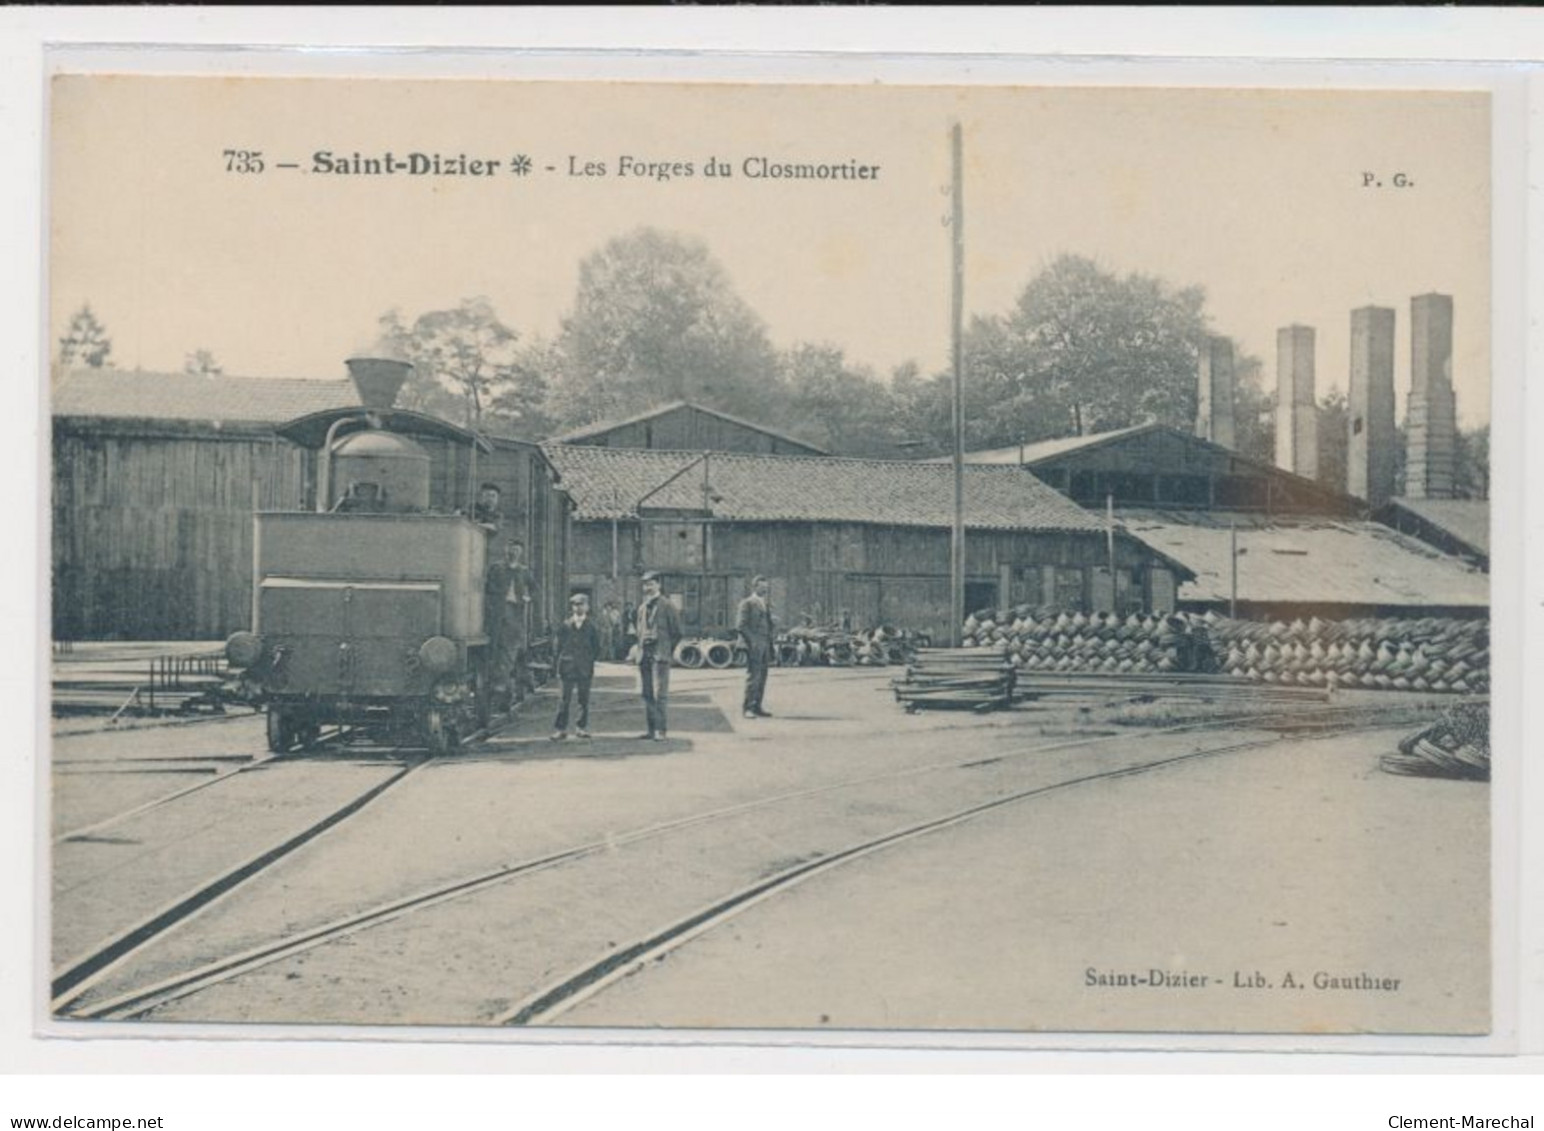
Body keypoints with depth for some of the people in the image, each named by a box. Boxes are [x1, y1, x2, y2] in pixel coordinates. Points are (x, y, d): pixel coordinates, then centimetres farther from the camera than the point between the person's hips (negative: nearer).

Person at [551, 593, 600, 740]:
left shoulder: (591, 625, 5)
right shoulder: (565, 625, 5)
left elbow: (596, 648, 7)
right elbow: (559, 647, 7)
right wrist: (558, 665, 1)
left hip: (585, 668, 0)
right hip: (568, 667, 0)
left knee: (584, 699, 4)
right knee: (565, 699, -1)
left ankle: (583, 727, 12)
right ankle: (560, 728, 2)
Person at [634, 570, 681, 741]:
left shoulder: (666, 605, -3)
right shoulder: (642, 607, 16)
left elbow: (677, 632, 0)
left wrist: (667, 650, 1)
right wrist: (641, 647, 15)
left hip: (660, 656, -7)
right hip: (644, 655, 7)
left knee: (659, 694, -12)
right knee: (647, 694, 8)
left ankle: (661, 729, -12)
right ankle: (652, 729, 13)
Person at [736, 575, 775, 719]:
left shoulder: (766, 606, 21)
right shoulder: (747, 604, -2)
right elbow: (740, 625, -10)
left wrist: (770, 647, 15)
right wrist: (751, 641, -16)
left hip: (765, 645, 7)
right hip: (753, 646, -7)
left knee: (762, 677, 6)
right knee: (753, 676, -12)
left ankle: (757, 707, 9)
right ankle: (748, 708, -12)